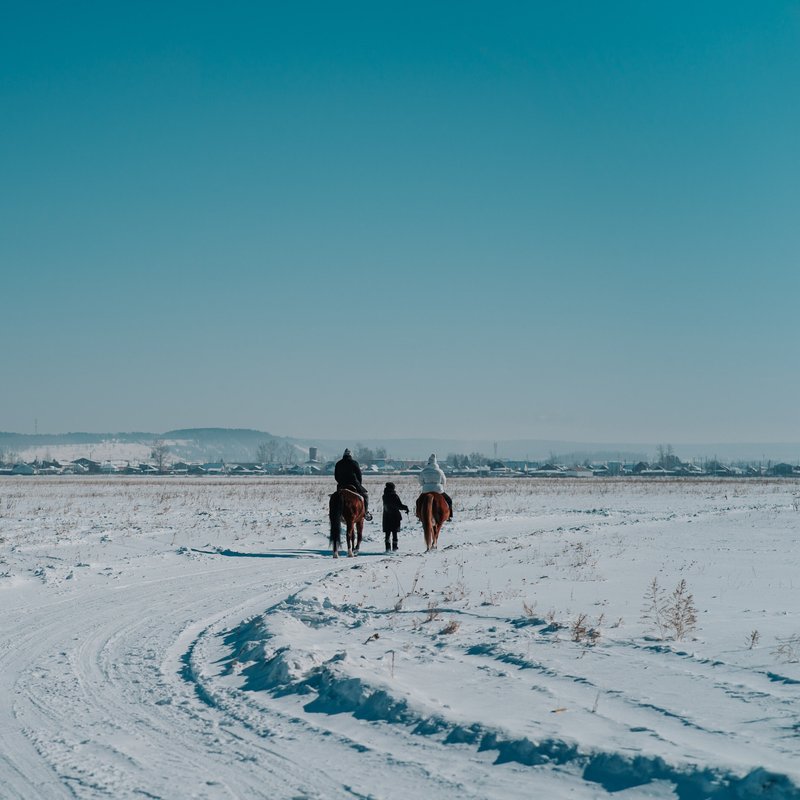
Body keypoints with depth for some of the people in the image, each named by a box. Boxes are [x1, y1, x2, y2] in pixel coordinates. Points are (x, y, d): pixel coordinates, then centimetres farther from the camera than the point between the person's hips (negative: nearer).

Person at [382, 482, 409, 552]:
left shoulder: (384, 497, 1)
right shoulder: (395, 496, -13)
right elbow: (400, 506, -14)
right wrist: (406, 508, 5)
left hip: (386, 517, 3)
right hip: (395, 517, -3)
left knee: (387, 533, 5)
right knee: (394, 533, 6)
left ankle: (388, 547, -3)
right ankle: (394, 547, 7)